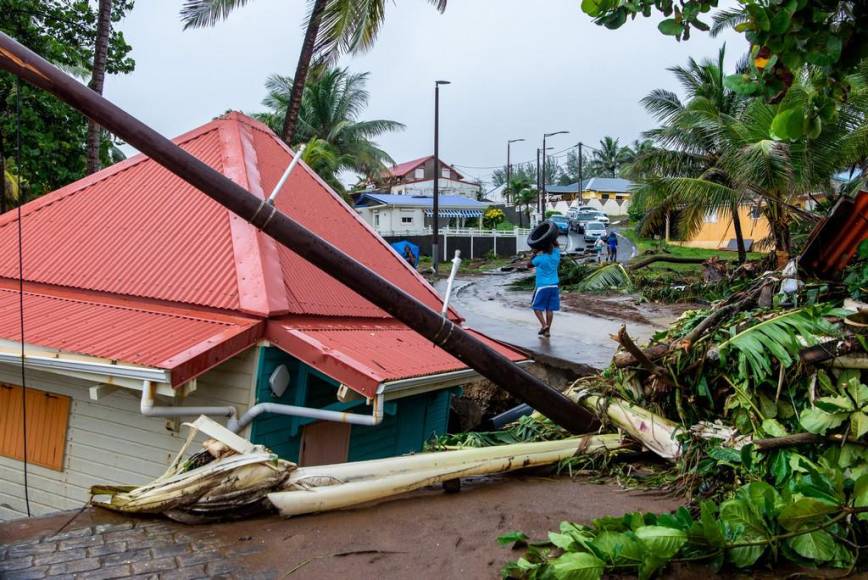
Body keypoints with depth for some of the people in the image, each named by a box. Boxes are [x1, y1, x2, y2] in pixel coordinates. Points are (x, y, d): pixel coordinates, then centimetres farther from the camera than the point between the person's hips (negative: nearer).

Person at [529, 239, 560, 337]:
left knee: (536, 307, 7)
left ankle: (544, 325, -10)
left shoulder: (540, 258, -14)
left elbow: (530, 265, 4)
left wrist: (534, 254, 9)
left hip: (542, 286, -5)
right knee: (550, 309, 7)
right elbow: (556, 245, 20)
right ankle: (548, 330, 9)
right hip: (554, 286, 5)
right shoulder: (556, 256, 0)